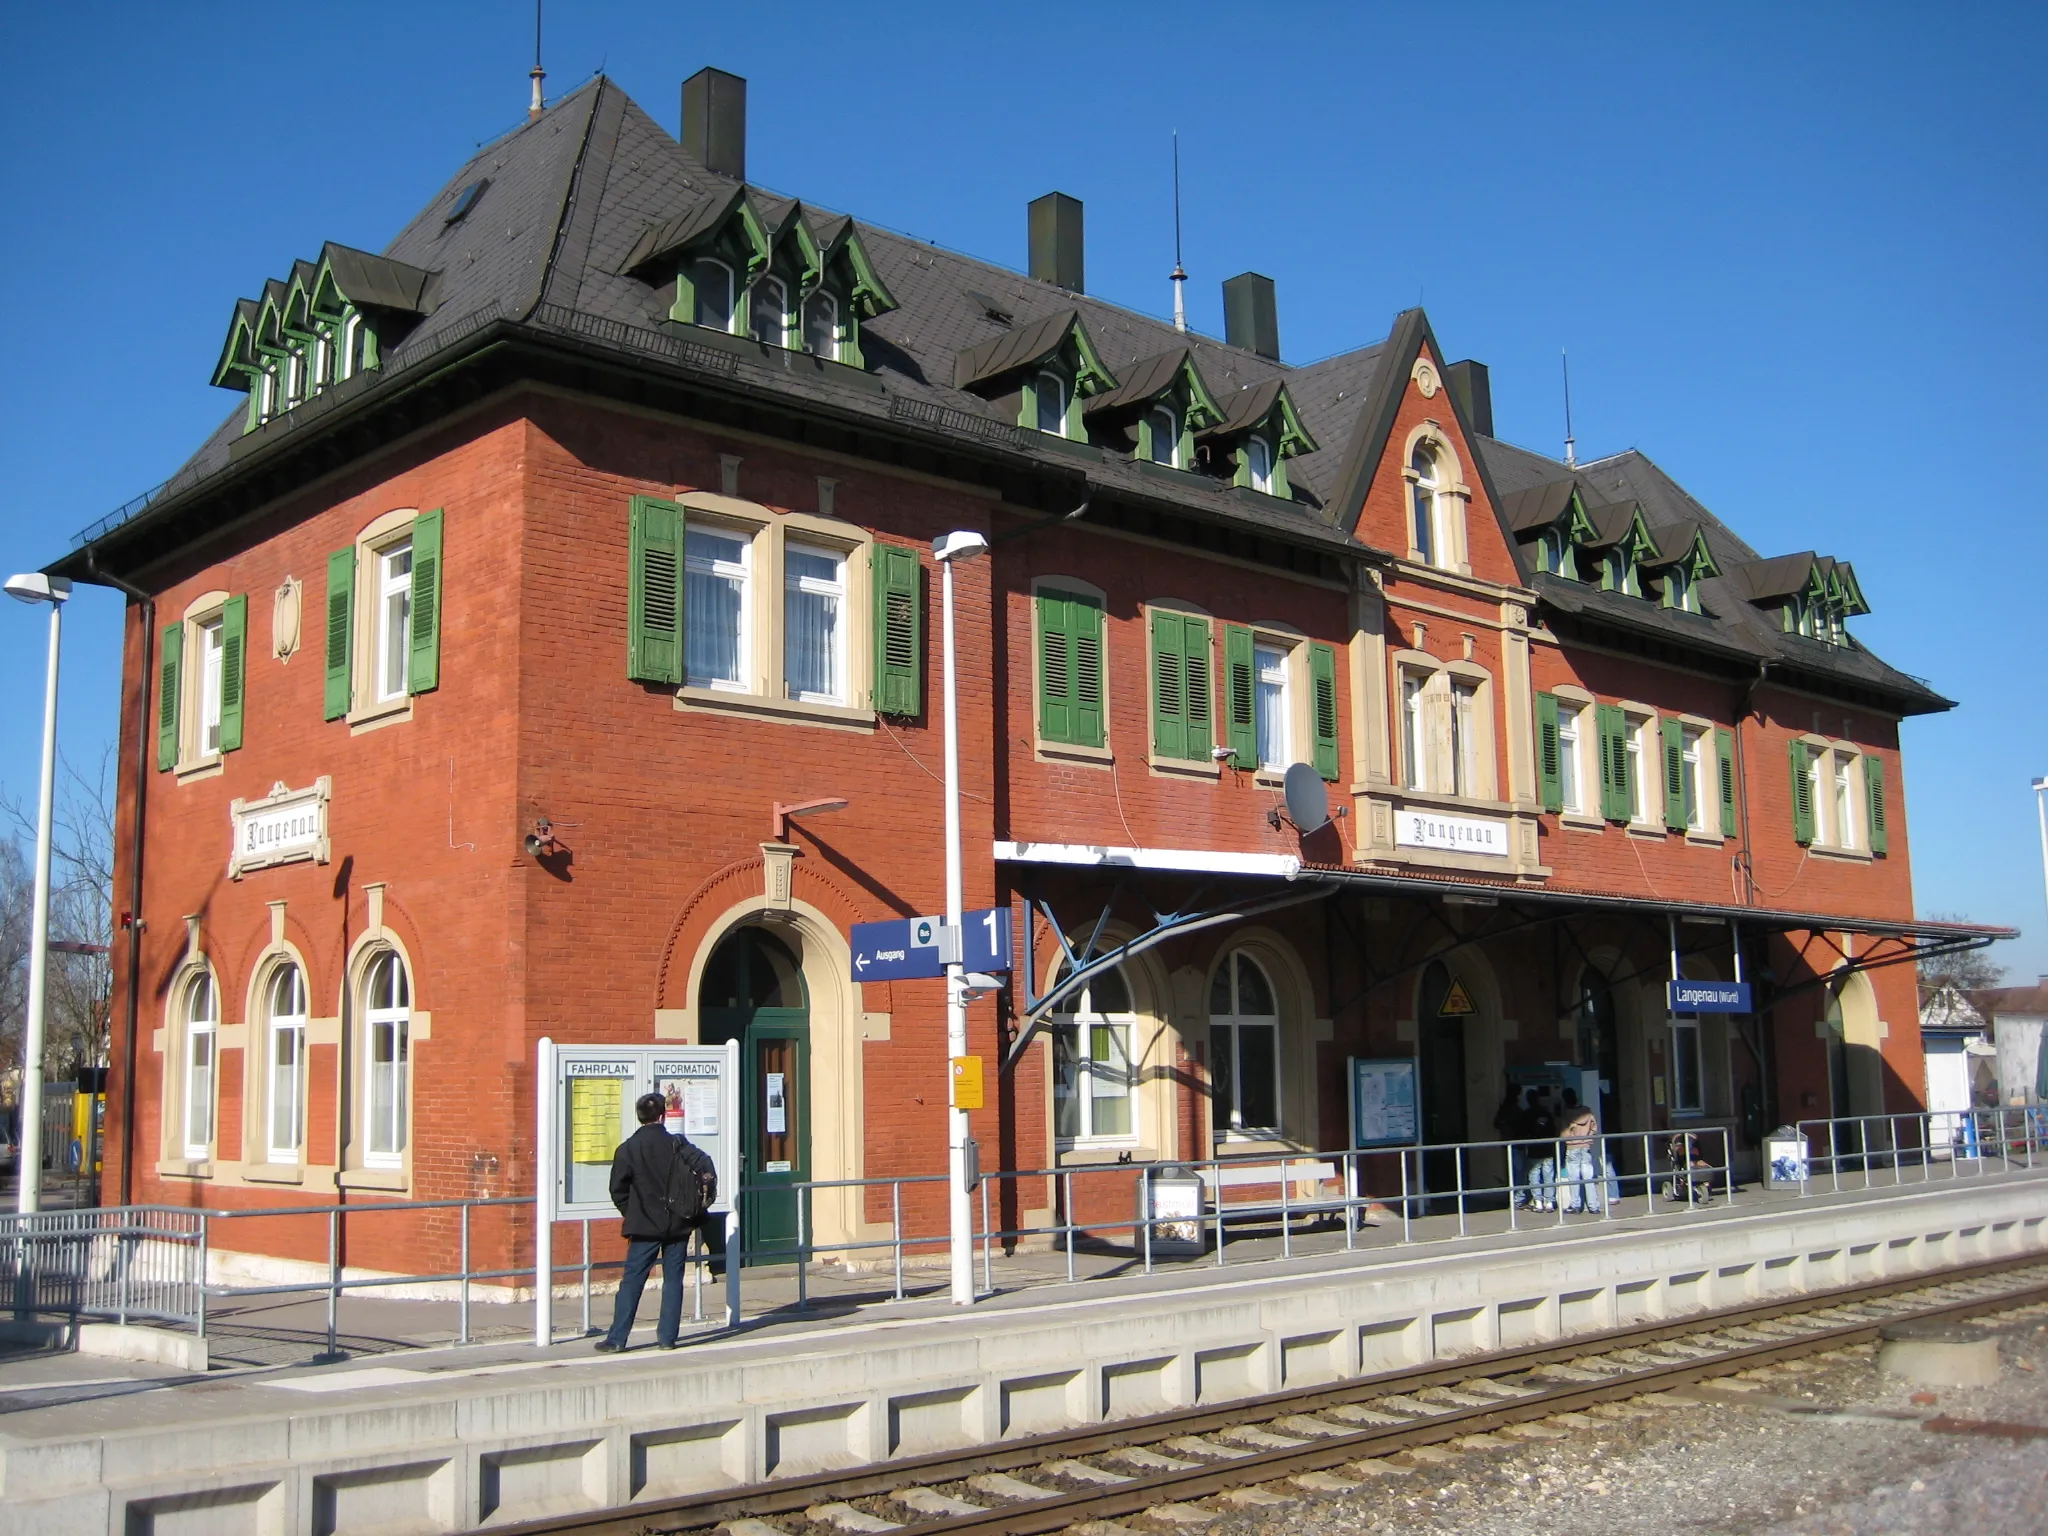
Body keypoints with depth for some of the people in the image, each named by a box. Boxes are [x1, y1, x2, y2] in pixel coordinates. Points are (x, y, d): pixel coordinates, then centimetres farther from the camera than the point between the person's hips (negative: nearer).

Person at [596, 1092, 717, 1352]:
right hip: (678, 1225, 1)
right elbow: (704, 1165, -13)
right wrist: (705, 1199, -2)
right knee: (673, 1280, 8)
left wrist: (631, 1214, 11)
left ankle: (616, 1338, 1)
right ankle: (667, 1336, 7)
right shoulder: (677, 1143, -2)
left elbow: (617, 1189, -4)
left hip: (645, 1226, -1)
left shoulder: (628, 1148, -3)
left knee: (632, 1280, 2)